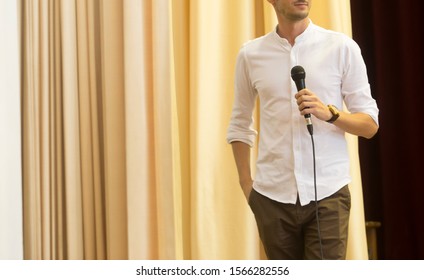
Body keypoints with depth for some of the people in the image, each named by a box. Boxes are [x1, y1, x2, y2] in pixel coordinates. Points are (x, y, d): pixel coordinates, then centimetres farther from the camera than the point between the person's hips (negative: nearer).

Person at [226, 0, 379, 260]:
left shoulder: (342, 47, -1)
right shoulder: (251, 54, 6)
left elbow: (370, 124, 0)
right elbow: (239, 125, 15)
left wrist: (329, 113, -18)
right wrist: (246, 183, 7)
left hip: (328, 193, -2)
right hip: (272, 196, 2)